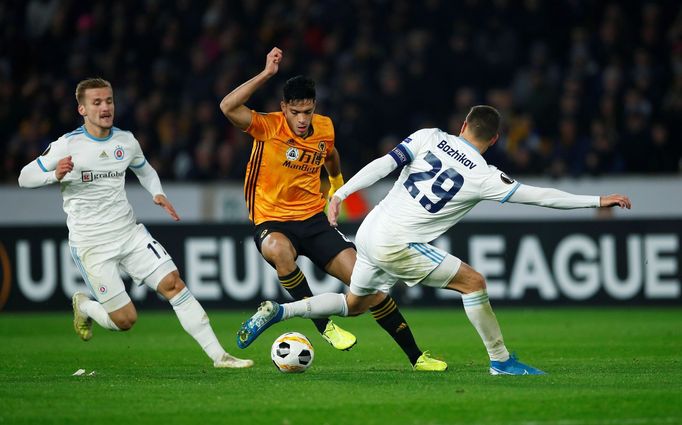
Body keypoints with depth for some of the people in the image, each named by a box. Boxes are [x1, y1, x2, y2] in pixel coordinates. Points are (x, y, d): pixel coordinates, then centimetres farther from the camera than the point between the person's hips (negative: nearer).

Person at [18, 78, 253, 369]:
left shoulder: (126, 141, 4)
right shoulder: (67, 146, -11)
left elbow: (145, 170, 25)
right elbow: (24, 178, -6)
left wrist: (157, 193, 4)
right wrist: (55, 174, -26)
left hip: (129, 232, 5)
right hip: (91, 244, -5)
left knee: (173, 283, -11)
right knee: (125, 320, -7)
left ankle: (218, 355, -8)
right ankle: (83, 306, 27)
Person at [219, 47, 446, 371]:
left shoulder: (324, 128, 1)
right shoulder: (268, 127, -14)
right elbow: (228, 107, -32)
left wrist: (336, 182, 36)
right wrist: (266, 74, -32)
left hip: (314, 220, 4)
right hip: (272, 223, -4)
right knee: (279, 250, -41)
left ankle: (416, 356, 5)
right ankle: (324, 326, -24)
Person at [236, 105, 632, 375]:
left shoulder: (430, 137, 3)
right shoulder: (482, 176, -9)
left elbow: (384, 163, -6)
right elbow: (539, 195, -9)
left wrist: (341, 194, -4)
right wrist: (598, 201, -4)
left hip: (370, 232, 6)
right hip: (396, 245, -6)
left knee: (355, 304, 25)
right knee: (473, 282, -1)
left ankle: (278, 312, 17)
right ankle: (502, 361, 1)